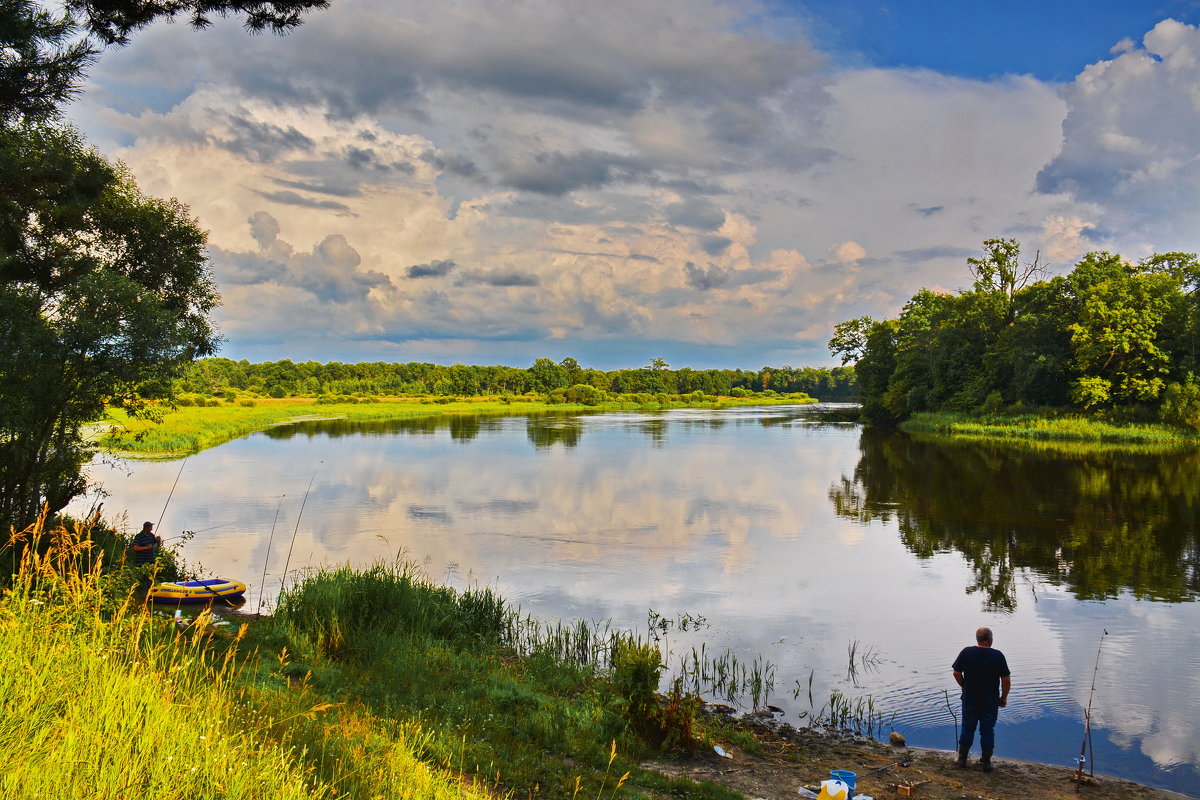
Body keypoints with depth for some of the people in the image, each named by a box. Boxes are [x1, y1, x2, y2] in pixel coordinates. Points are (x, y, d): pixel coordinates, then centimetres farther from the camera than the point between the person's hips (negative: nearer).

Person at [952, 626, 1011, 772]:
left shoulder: (966, 652, -9)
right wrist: (1004, 698, 5)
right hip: (990, 702, -1)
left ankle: (962, 759, 24)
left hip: (969, 699, 1)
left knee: (967, 728, 15)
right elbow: (1006, 680, -10)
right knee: (988, 730, 13)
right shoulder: (998, 655, -12)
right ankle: (986, 762, 20)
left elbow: (956, 673, -4)